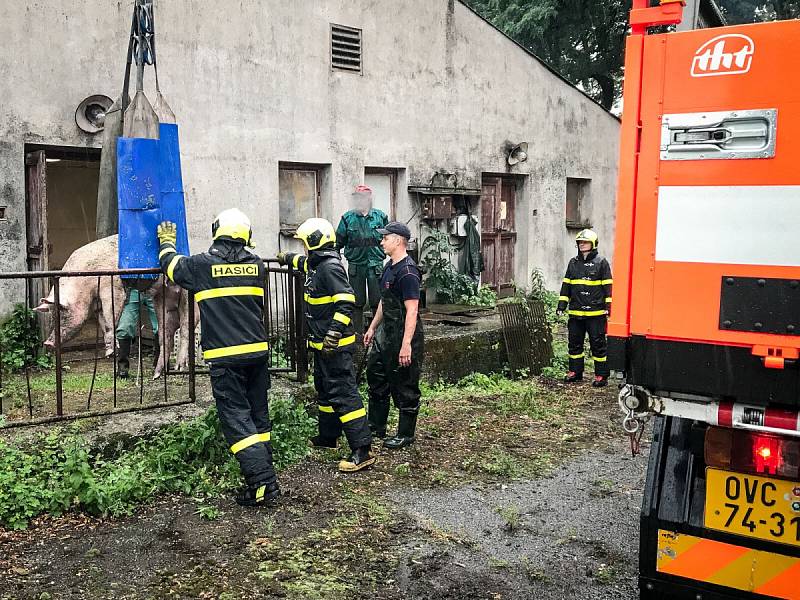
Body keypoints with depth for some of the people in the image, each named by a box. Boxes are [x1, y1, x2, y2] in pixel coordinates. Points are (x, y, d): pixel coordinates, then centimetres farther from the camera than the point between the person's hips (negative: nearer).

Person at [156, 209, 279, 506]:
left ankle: (262, 483, -8)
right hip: (257, 351, 4)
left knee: (236, 418, -2)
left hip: (224, 356, -4)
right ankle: (263, 470, 22)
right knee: (258, 414, 15)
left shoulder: (203, 264, -4)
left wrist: (167, 242, 38)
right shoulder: (256, 265, 6)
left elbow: (171, 264, 16)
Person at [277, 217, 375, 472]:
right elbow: (305, 262, 39)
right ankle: (327, 437, 38)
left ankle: (362, 451, -14)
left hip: (335, 345, -11)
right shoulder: (317, 264, 13)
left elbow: (346, 302, -27)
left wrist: (334, 334, -31)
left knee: (343, 393, -13)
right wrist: (288, 258, 57)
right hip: (322, 343, 11)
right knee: (325, 390, 22)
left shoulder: (330, 267, -19)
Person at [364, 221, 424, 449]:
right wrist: (372, 328, 23)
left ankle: (406, 435, 14)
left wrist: (406, 345, -28)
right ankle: (376, 427, 31)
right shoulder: (390, 267, 11)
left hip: (404, 335, -10)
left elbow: (412, 311, -25)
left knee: (405, 387, 1)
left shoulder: (407, 272, -20)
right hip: (386, 332, 10)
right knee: (376, 375, 18)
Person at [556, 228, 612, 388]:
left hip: (595, 312, -5)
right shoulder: (573, 263, 12)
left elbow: (608, 286, -3)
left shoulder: (601, 263, -2)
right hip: (575, 312, 5)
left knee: (598, 344, -1)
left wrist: (608, 306, -10)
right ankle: (575, 371, 23)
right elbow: (566, 285, 16)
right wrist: (562, 304, 11)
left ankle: (601, 375, 7)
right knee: (575, 342, 11)